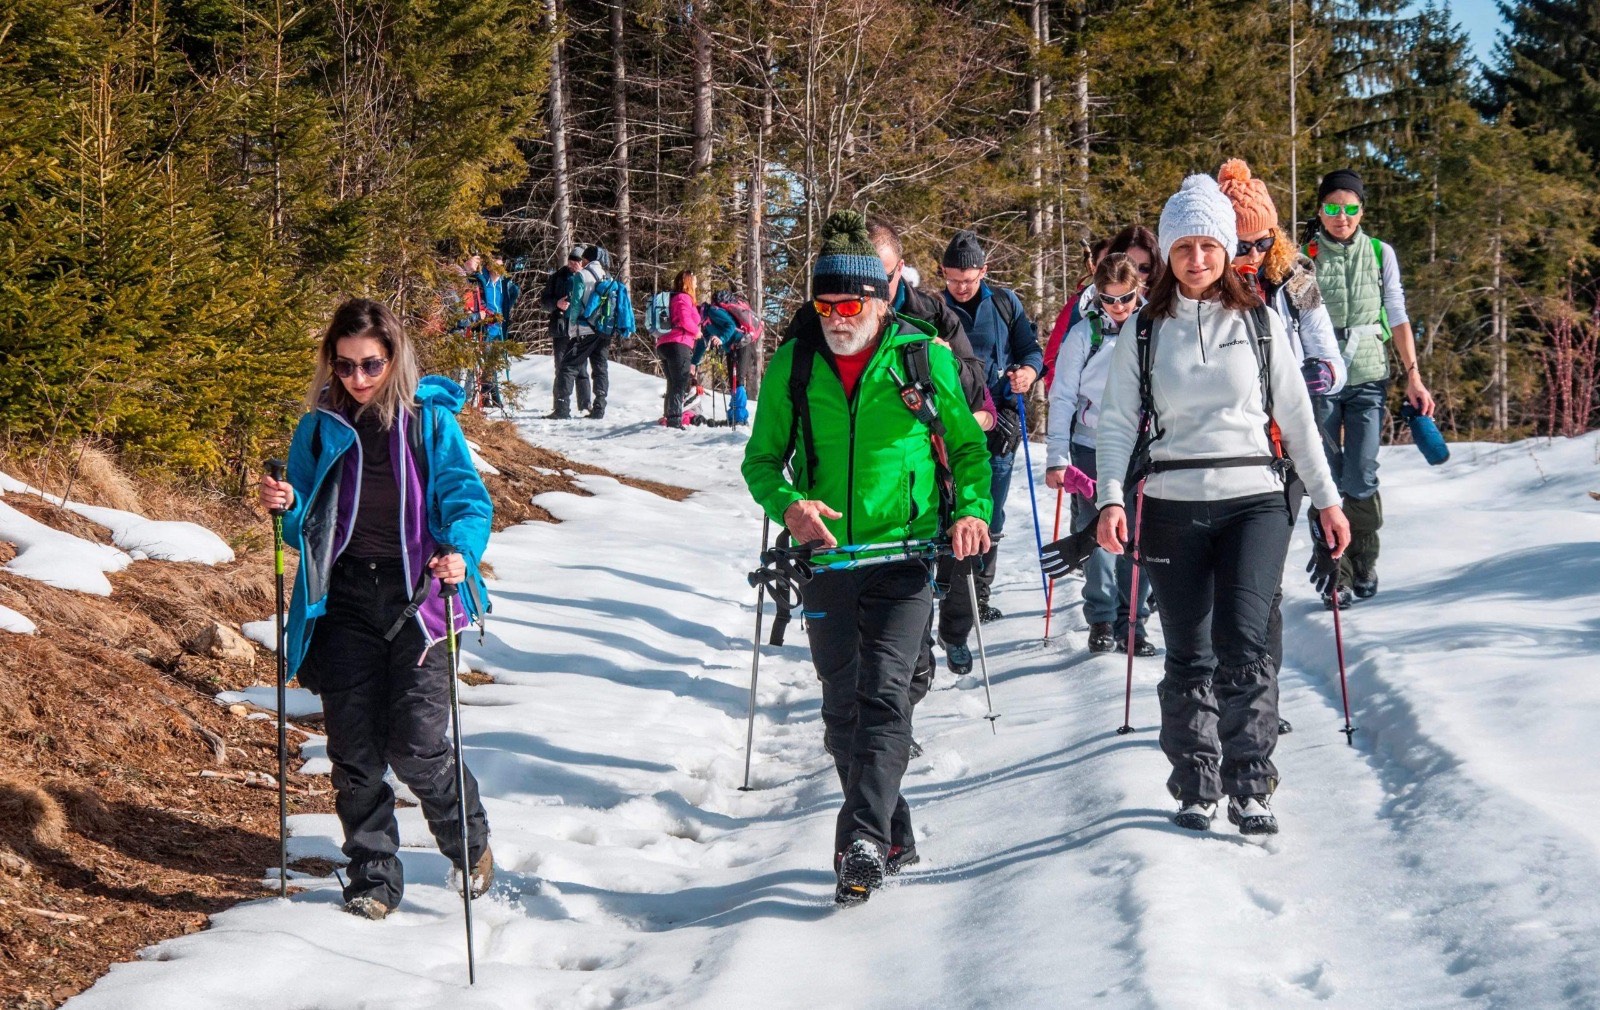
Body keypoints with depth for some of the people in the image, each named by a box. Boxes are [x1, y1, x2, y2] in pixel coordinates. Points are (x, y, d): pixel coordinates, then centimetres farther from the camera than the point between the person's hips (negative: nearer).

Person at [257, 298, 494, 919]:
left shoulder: (430, 420, 0)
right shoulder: (320, 428, 9)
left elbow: (466, 497, -4)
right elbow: (307, 529, 14)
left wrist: (460, 548, -24)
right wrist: (287, 509, -8)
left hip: (417, 599, -3)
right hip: (345, 603, 3)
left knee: (416, 749, -7)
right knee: (354, 752, 1)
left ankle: (471, 843, 21)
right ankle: (373, 879, 16)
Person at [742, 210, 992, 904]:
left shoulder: (925, 358, -1)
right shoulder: (792, 366, 3)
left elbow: (968, 445, 10)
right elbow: (761, 459, 10)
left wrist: (972, 508, -7)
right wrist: (786, 503, -11)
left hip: (905, 554, -3)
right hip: (827, 557, 3)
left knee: (884, 693, -16)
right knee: (843, 706, 7)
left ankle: (864, 840, -20)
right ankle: (893, 837, 21)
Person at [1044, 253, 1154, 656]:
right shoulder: (1084, 334, -1)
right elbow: (1062, 397, 0)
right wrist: (1056, 457, -5)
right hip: (1092, 450, -1)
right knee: (1098, 538, -3)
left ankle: (1132, 621, 9)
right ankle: (1102, 619, 8)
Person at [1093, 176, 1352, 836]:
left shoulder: (1260, 322, 7)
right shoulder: (1144, 331, 7)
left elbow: (1295, 414, 12)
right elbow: (1117, 421, 3)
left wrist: (1327, 498, 11)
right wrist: (1111, 498, -11)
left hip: (1253, 499, -1)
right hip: (1172, 505, 1)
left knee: (1241, 642, -15)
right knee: (1188, 656, 4)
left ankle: (1251, 786, -8)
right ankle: (1195, 787, 16)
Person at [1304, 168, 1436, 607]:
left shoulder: (1380, 254, 7)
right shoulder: (1305, 257, 2)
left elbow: (1397, 319, 9)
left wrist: (1413, 377, 3)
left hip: (1368, 378, 1)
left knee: (1361, 480, -5)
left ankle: (1364, 564, 14)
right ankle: (1336, 575, 3)